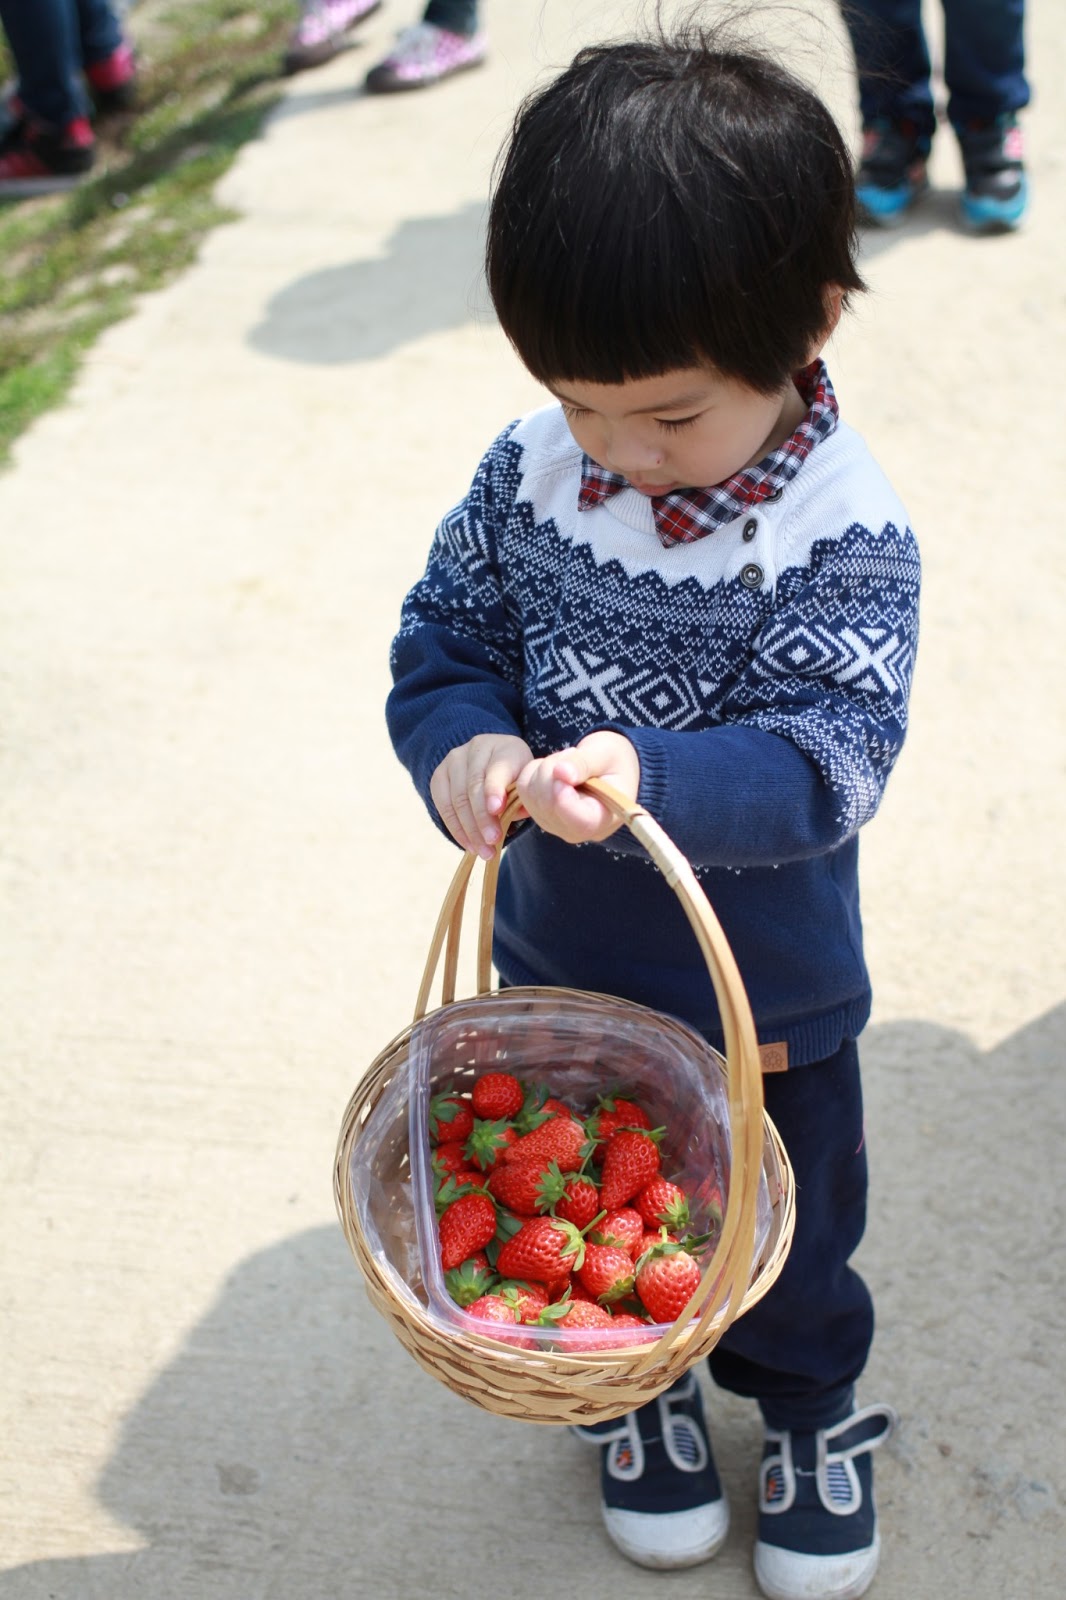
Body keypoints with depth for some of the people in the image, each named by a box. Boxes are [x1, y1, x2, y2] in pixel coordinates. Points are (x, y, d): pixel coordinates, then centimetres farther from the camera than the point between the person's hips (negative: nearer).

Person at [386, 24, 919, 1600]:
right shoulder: (530, 470, -13)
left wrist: (652, 775, -51)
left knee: (784, 1230, 22)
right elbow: (447, 631, -5)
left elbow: (829, 759, -32)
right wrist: (462, 744, -28)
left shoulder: (845, 538, -25)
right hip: (557, 965, 4)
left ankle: (810, 1405, 53)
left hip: (763, 997, -3)